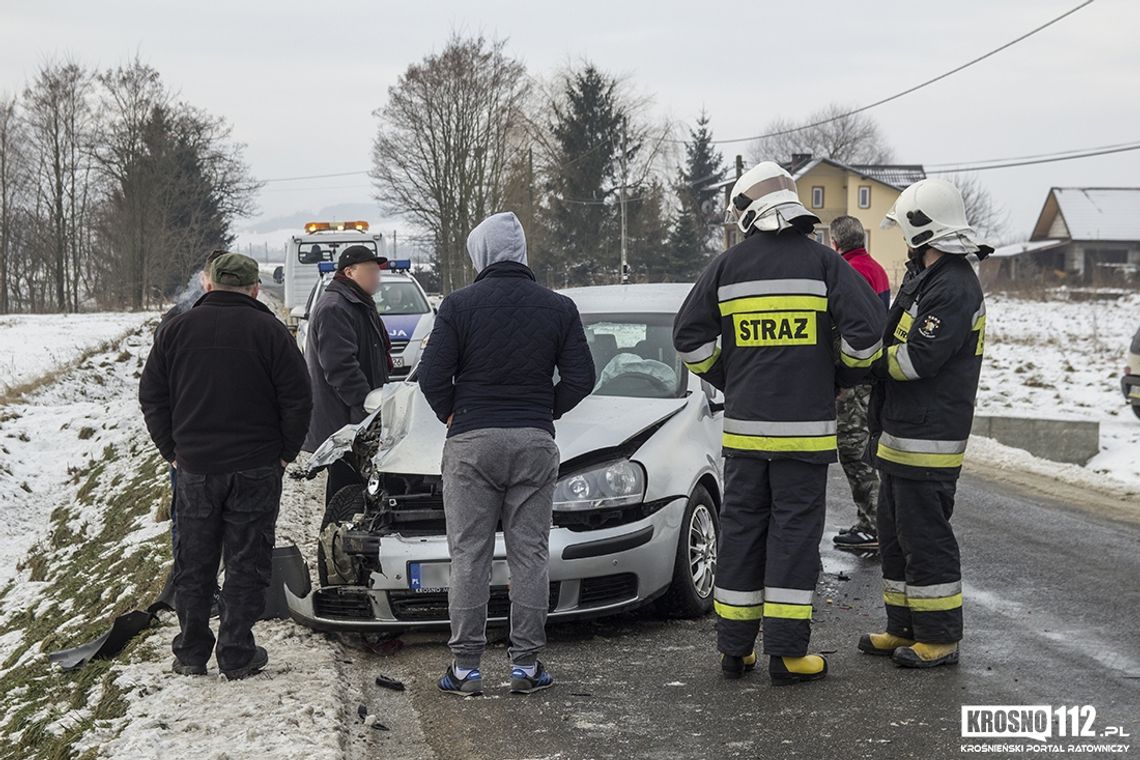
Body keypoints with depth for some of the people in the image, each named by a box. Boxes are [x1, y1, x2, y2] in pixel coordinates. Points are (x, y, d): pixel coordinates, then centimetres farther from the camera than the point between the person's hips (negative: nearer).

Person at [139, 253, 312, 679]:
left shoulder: (176, 330, 2)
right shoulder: (269, 332, -5)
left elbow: (152, 397, 6)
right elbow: (297, 400, -5)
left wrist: (173, 451, 14)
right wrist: (286, 452, 6)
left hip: (194, 468, 2)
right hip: (256, 469, -2)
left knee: (193, 565, 12)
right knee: (246, 564, 5)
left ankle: (191, 655, 17)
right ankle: (237, 656, 7)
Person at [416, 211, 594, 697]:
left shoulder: (459, 305, -4)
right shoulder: (558, 308, 3)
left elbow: (431, 375, -8)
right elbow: (581, 378, 1)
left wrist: (450, 414, 9)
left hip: (471, 442, -2)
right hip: (535, 442, 2)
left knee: (469, 555, 3)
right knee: (530, 555, 6)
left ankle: (466, 666, 3)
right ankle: (526, 664, 7)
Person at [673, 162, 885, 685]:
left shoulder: (727, 266, 2)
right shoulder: (822, 262, -5)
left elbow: (689, 335, 3)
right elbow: (865, 327, -11)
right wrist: (844, 376, 7)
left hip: (744, 426, 2)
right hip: (806, 427, -2)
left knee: (740, 529, 10)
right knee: (795, 533, 2)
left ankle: (735, 648, 15)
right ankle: (786, 654, 1)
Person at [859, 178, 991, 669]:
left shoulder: (954, 289, -18)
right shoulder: (925, 279, 16)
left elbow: (915, 359, -24)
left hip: (927, 440, -11)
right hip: (900, 435, 11)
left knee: (925, 536, -4)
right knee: (896, 534, 16)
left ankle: (940, 637, 4)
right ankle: (904, 629, 26)